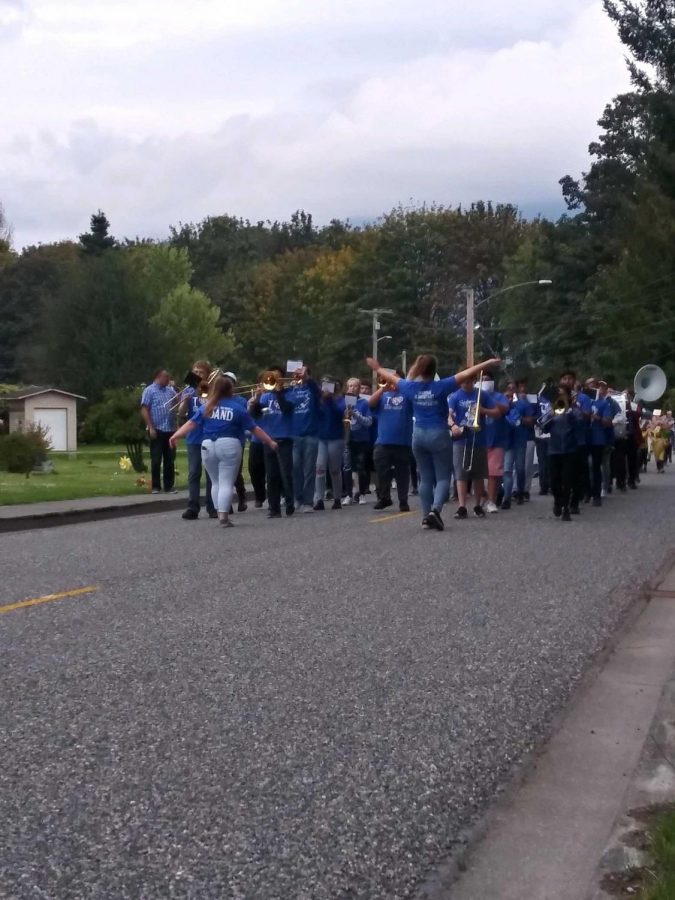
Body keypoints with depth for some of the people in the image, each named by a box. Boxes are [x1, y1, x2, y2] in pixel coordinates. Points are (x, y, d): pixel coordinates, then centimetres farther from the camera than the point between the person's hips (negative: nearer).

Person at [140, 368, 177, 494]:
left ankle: (169, 486, 12)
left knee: (169, 460, 7)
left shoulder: (170, 390, 14)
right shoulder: (149, 390, -2)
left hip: (170, 430, 5)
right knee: (156, 460, -1)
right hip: (157, 430, -5)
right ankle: (156, 486, 6)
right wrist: (151, 427, -15)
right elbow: (144, 410, -8)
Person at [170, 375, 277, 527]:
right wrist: (270, 442, 11)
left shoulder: (206, 407, 9)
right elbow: (254, 429, 4)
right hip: (229, 446, -3)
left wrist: (175, 436, 4)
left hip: (208, 447, 3)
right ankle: (224, 516, -11)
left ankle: (220, 514, 16)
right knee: (226, 483, -3)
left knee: (216, 482, 17)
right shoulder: (238, 408, 2)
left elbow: (191, 423, 3)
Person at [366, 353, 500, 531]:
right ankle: (435, 509, -21)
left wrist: (377, 368, 33)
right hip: (438, 435, -4)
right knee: (443, 477, 1)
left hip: (419, 435, 4)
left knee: (425, 478, 12)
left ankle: (426, 517, 11)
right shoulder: (441, 386, -13)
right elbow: (466, 374, -15)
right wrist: (488, 363, -10)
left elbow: (392, 378, 15)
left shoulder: (411, 387, -1)